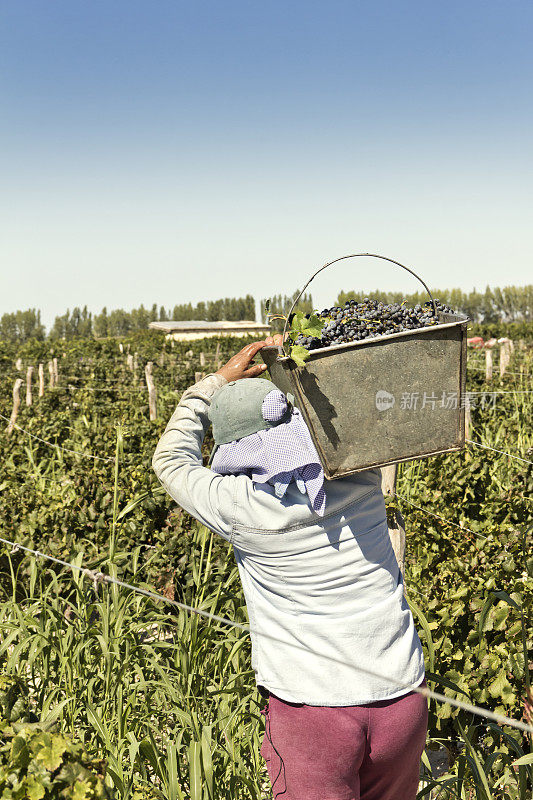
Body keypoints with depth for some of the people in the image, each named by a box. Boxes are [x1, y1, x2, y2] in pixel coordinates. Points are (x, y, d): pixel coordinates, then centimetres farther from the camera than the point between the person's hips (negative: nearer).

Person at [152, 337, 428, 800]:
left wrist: (219, 381, 11)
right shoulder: (359, 477, -6)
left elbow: (171, 459, 6)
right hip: (403, 699, 5)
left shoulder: (241, 508, -15)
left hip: (310, 706, -4)